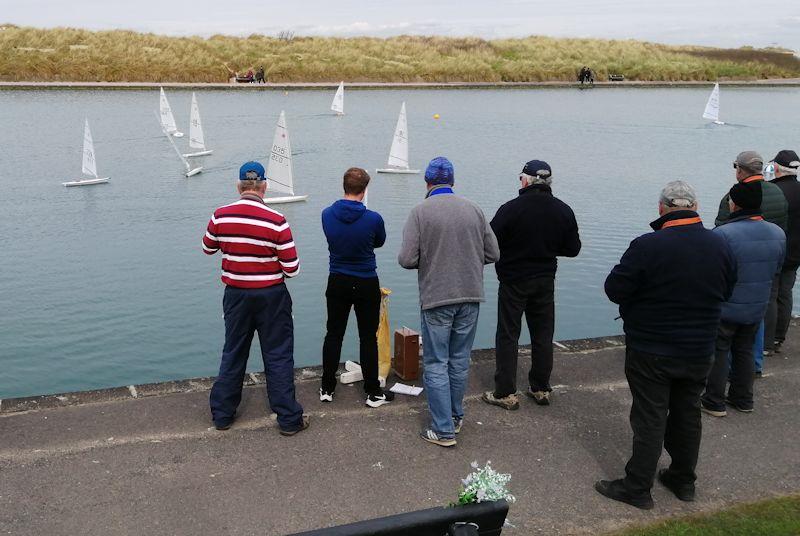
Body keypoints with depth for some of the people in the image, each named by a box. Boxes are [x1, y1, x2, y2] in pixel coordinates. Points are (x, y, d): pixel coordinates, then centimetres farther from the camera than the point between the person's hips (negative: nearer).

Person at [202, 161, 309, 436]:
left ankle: (222, 413, 27)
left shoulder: (220, 216, -8)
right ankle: (289, 418, 13)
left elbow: (208, 248, 11)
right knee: (278, 356, 7)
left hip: (236, 294, 3)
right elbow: (292, 269, -14)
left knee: (233, 354, 17)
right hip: (271, 296, -3)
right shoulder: (276, 221, -17)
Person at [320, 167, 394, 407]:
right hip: (366, 284, -3)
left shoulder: (327, 215, -8)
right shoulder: (373, 219, -18)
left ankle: (327, 389, 21)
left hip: (337, 283, 3)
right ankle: (373, 392, 15)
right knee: (368, 338, 6)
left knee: (334, 335, 14)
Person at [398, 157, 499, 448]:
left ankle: (444, 430, 7)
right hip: (470, 296, 4)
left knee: (436, 364, 5)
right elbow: (493, 253, 5)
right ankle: (456, 416, 30)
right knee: (460, 360, 17)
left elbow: (406, 259, -13)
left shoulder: (420, 211, -9)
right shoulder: (474, 209, 2)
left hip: (436, 298, -4)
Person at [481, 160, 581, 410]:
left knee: (507, 336, 4)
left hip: (513, 281, -4)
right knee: (543, 336, 15)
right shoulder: (564, 211, -3)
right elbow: (572, 249, 4)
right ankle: (541, 389, 24)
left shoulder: (511, 208, -17)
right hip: (545, 282, 4)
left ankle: (505, 393, 6)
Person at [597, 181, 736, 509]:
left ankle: (637, 488, 11)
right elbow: (726, 292, 9)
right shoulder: (719, 245, -3)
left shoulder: (647, 247, -21)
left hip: (651, 351, -5)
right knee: (687, 414, 18)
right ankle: (683, 480, 32)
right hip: (699, 351, 5)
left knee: (650, 418, 3)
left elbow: (614, 290, -17)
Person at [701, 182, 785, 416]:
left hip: (724, 308, -6)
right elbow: (777, 269, 10)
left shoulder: (723, 234, -25)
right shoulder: (778, 233, -2)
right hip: (757, 308, 6)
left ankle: (714, 402, 14)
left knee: (718, 353, 8)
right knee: (745, 351, 20)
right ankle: (743, 399, 29)